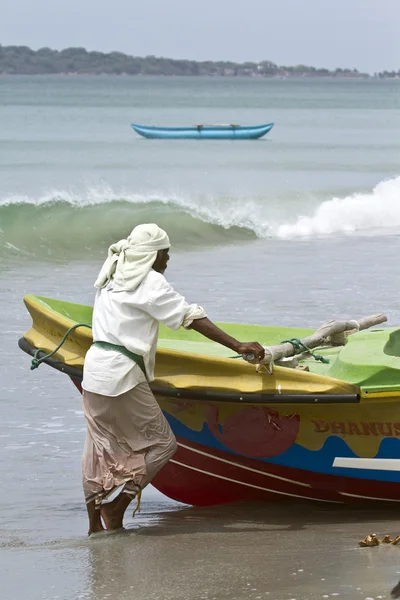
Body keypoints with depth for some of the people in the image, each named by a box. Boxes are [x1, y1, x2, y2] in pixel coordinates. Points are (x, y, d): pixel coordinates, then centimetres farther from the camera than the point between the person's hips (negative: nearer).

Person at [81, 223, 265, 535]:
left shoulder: (113, 277, 17)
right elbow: (192, 318, -13)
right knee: (160, 443, 1)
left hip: (95, 367, 9)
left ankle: (95, 524, 17)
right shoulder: (150, 281, -7)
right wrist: (238, 346, -15)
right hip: (121, 373, -9)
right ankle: (115, 505, -3)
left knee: (102, 446, 14)